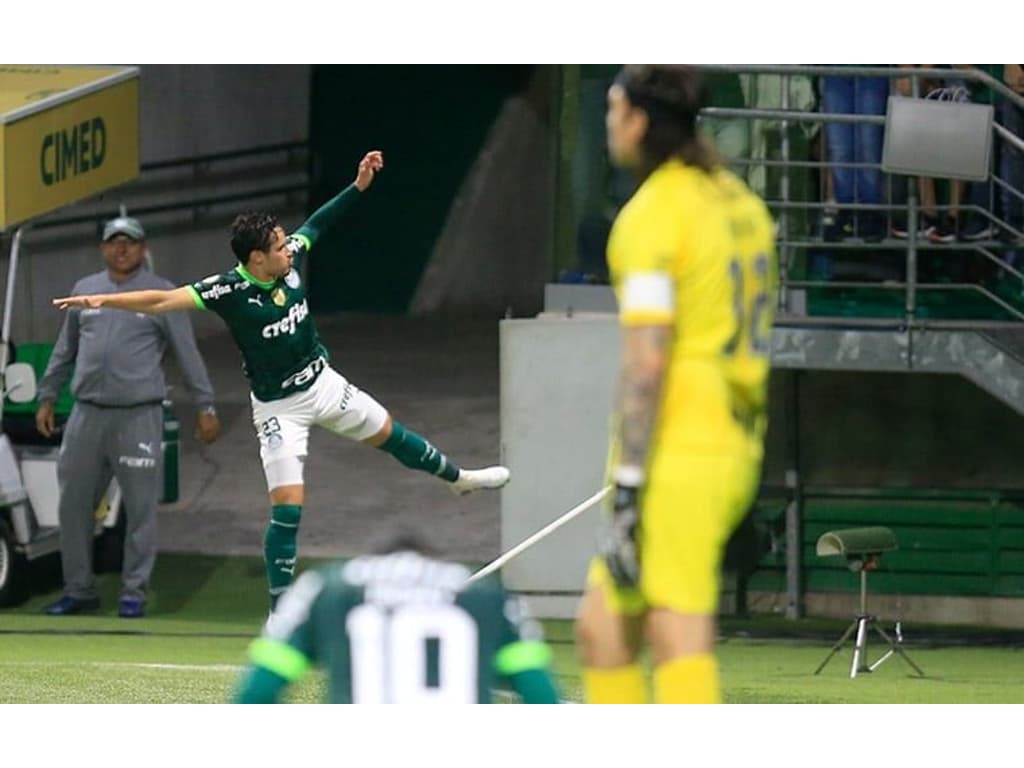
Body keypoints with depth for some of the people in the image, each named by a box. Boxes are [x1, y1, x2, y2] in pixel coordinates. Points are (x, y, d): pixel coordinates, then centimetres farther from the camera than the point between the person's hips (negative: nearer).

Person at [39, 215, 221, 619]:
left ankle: (134, 592, 6)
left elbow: (188, 354, 2)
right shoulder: (84, 291, 13)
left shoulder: (163, 295, 1)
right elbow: (64, 351, 20)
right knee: (73, 504, 5)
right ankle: (78, 589, 15)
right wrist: (47, 398, 16)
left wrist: (205, 407, -1)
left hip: (138, 416, -4)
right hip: (87, 415, 4)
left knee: (140, 506, -2)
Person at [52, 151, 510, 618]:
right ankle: (281, 613, -2)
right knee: (289, 506, -11)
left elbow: (319, 222, 7)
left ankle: (457, 478, 53)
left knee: (387, 433, 25)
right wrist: (104, 300, -47)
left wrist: (359, 185, 1)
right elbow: (163, 301, -36)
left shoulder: (290, 259, -13)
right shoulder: (230, 290, -29)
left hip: (323, 381, 6)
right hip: (279, 408, -6)